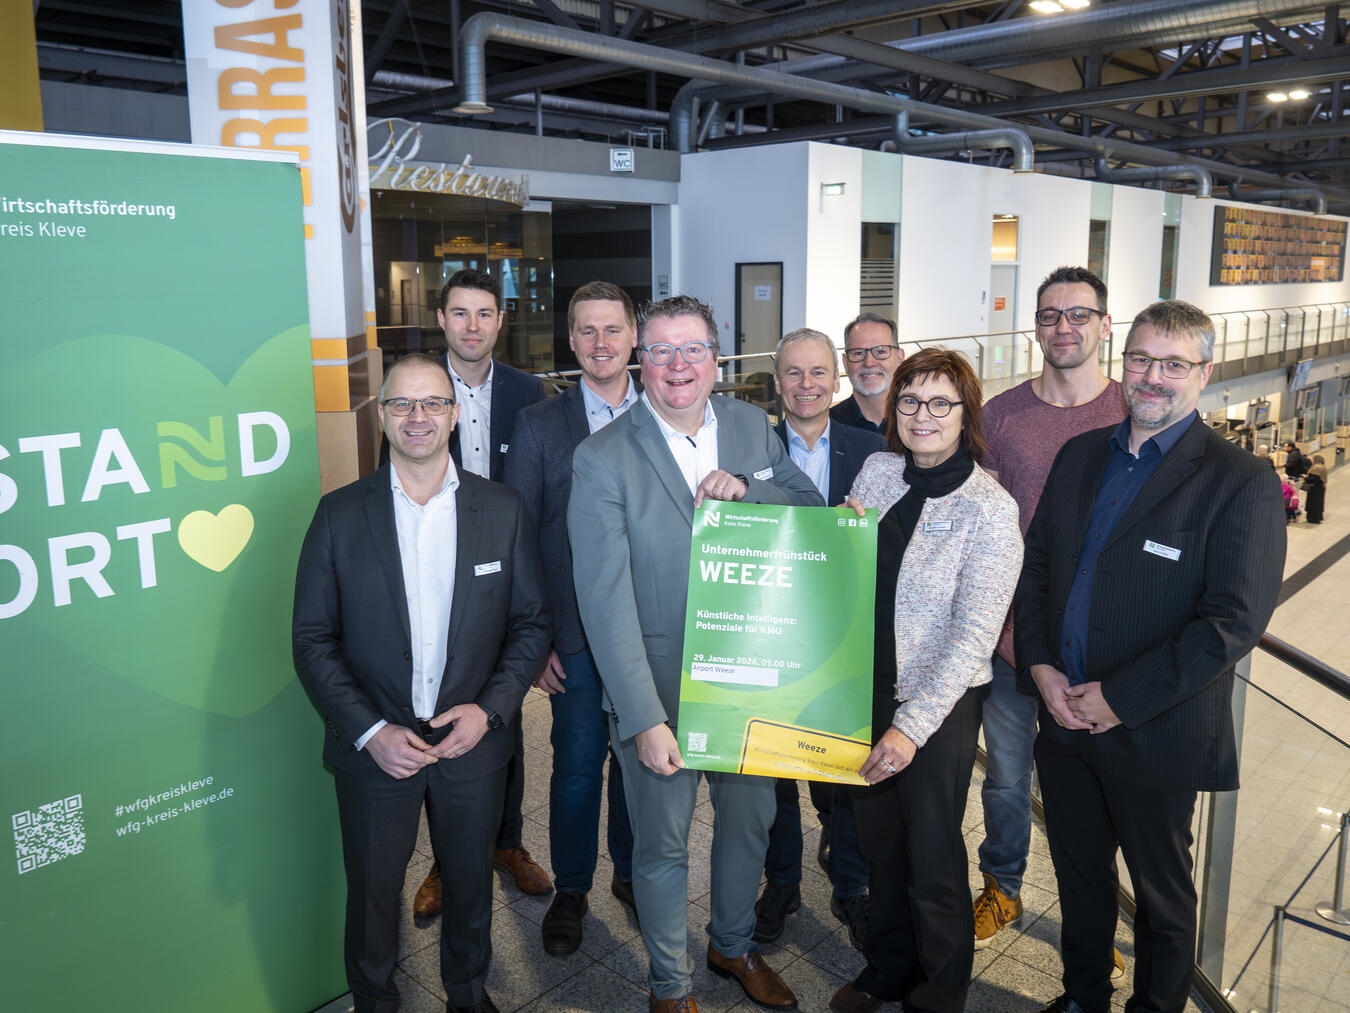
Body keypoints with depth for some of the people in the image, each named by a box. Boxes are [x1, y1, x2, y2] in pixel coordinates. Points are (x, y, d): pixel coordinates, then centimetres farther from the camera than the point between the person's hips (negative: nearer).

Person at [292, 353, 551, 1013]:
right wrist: (369, 731, -14)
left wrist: (490, 710, -12)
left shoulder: (502, 510, -4)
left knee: (471, 883, 19)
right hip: (374, 747, -1)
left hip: (472, 742, 1)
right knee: (372, 890, 17)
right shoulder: (339, 514, -6)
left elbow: (532, 623, 0)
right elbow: (312, 637, -5)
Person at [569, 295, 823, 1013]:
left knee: (751, 819, 22)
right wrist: (645, 718, -22)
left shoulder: (752, 426, -1)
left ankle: (734, 945, 50)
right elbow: (606, 601, -19)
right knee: (663, 846, 14)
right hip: (660, 689, -4)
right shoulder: (601, 459, -16)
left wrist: (748, 490, -18)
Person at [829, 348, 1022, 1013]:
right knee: (879, 841, 22)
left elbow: (974, 637, -20)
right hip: (866, 688, 5)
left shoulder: (990, 508, -17)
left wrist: (912, 726, -24)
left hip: (939, 705, -5)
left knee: (932, 859, 11)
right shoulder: (877, 471, -2)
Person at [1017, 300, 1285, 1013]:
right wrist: (1041, 666, -5)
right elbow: (1036, 563, 8)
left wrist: (1119, 699, -18)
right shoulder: (1080, 455, 5)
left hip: (1156, 735, -5)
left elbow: (1234, 621, -18)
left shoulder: (1241, 483, -13)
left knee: (1161, 893, 17)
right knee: (1078, 875, 22)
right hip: (1065, 715, 5)